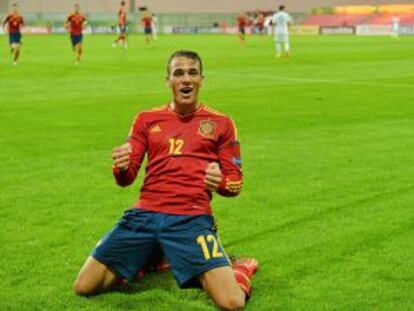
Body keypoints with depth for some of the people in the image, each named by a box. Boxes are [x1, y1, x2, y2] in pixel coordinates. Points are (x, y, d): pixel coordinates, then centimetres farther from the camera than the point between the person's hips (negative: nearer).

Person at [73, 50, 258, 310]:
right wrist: (121, 168, -9)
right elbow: (126, 179, 16)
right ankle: (145, 263, 23)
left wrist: (220, 183, -13)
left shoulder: (221, 123, 10)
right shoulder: (147, 119, 16)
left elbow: (235, 183, 12)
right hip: (145, 214, 3)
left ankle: (241, 270, 16)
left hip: (191, 219, -3)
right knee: (84, 287, -3)